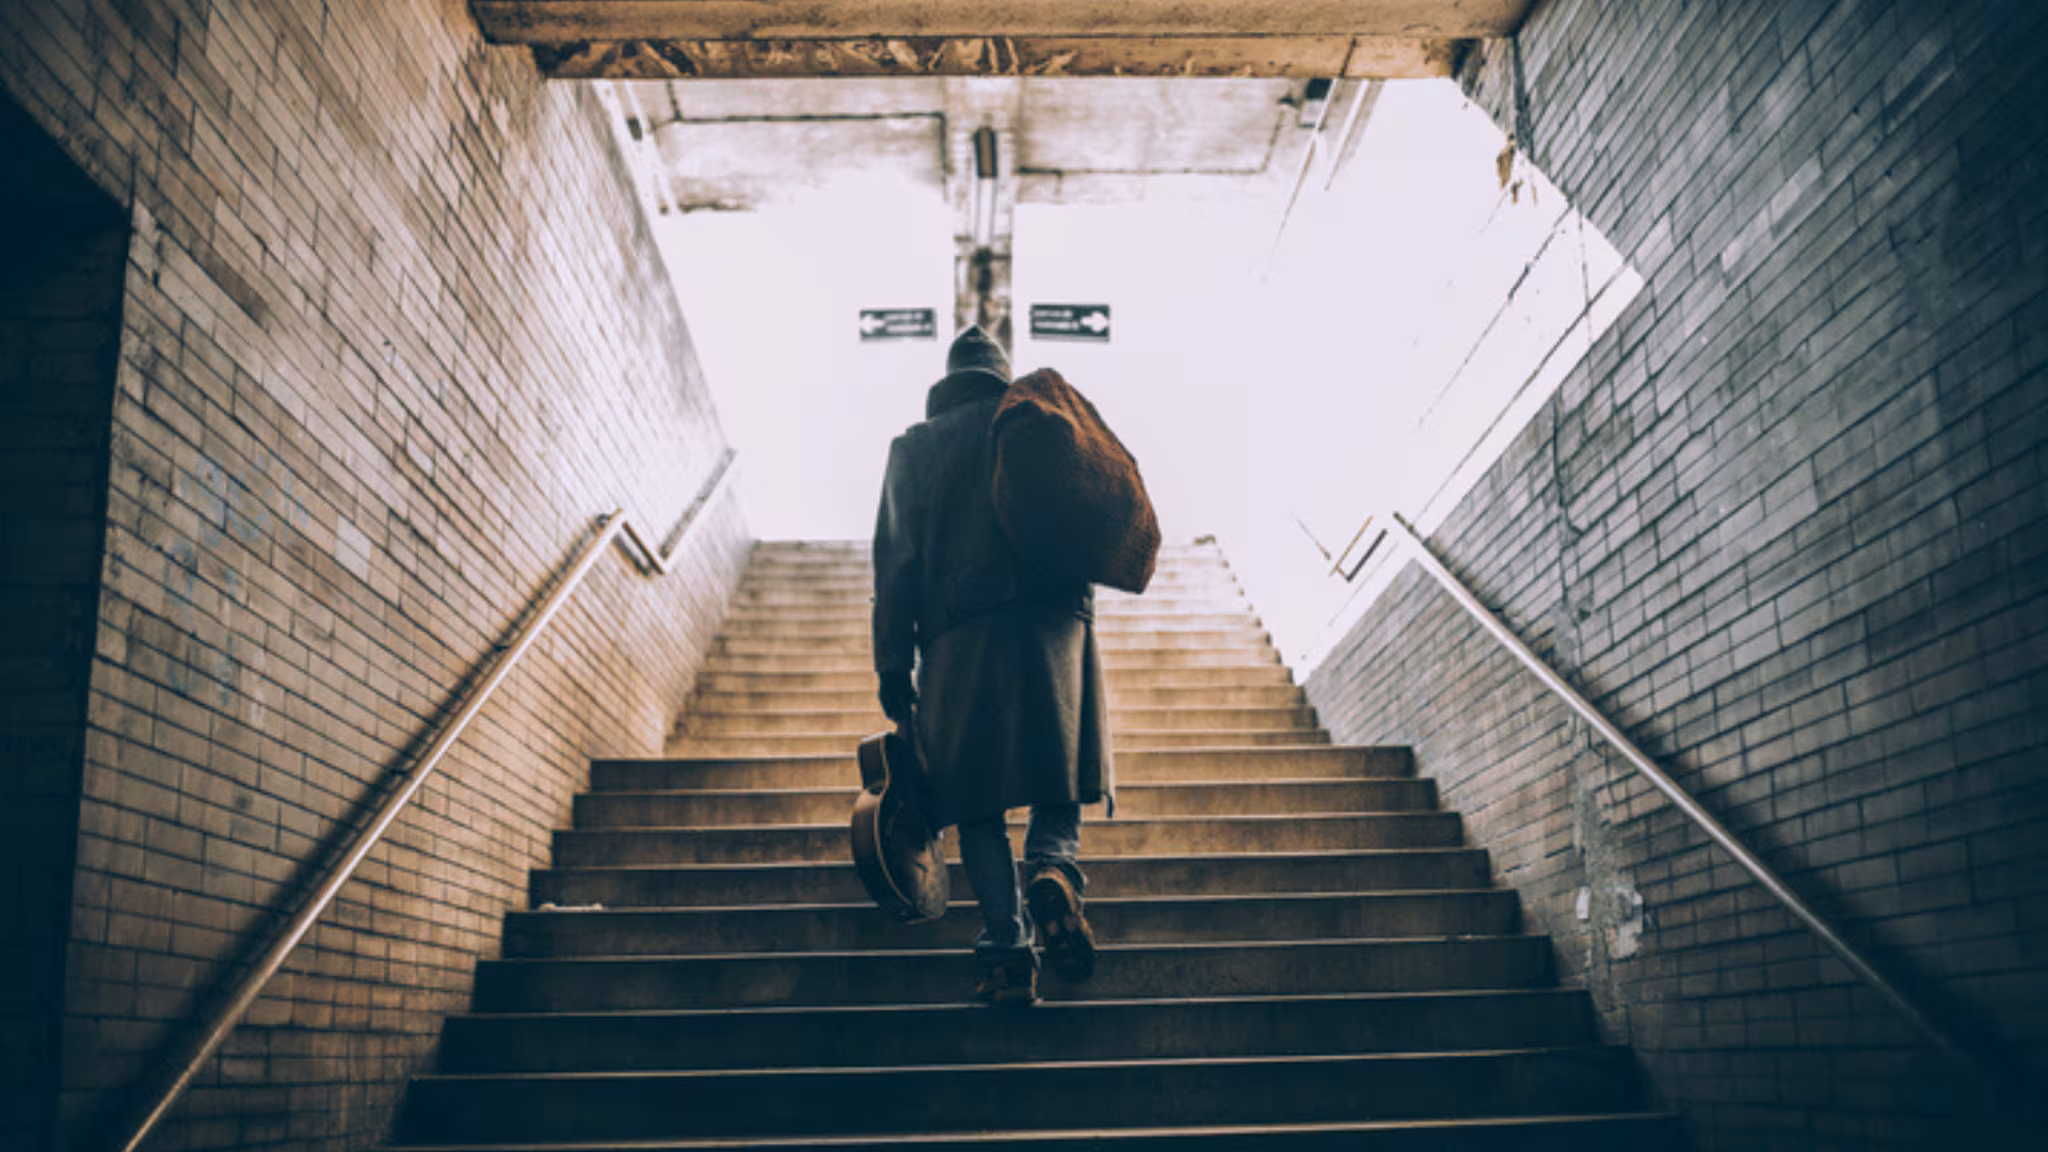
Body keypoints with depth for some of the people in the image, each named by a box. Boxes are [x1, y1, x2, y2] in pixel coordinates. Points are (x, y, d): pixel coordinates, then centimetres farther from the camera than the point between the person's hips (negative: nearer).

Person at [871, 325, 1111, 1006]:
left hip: (958, 637, 0)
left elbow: (896, 559, 6)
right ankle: (1053, 869, -26)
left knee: (977, 798, 0)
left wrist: (893, 663, 4)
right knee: (1055, 775, 5)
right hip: (1053, 621, 0)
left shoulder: (914, 446, 14)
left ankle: (1007, 948, -12)